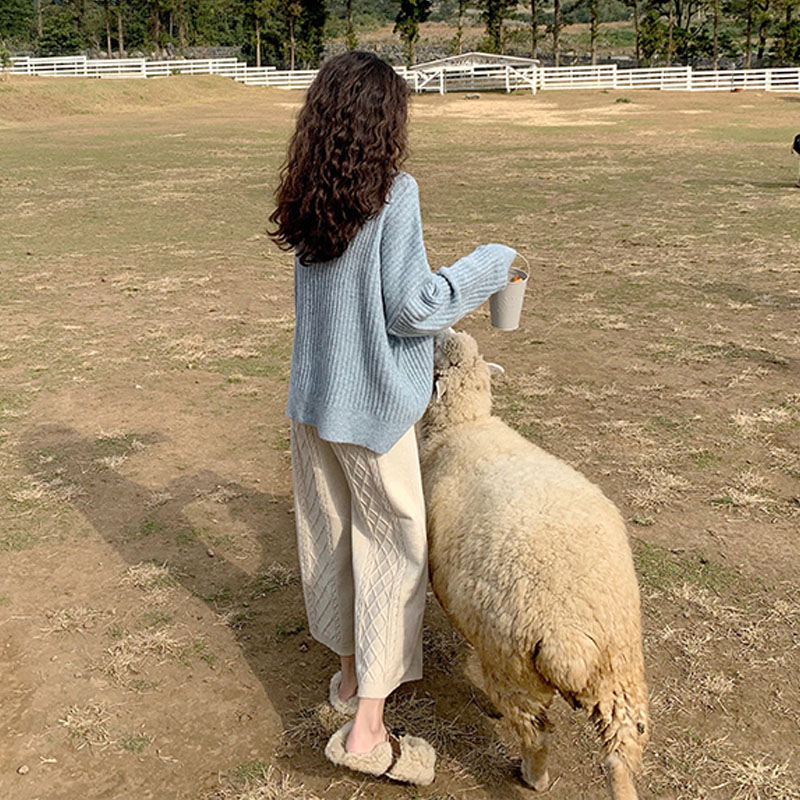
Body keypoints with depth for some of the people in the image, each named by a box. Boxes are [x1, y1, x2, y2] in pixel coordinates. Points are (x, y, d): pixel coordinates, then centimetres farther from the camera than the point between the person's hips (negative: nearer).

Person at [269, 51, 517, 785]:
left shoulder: (308, 201, 4)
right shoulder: (393, 193, -17)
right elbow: (411, 306, -17)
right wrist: (491, 264, -4)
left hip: (313, 397, 7)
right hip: (372, 404, -7)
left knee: (331, 535, 18)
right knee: (395, 551, 6)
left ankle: (352, 672, 38)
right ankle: (367, 728, 8)